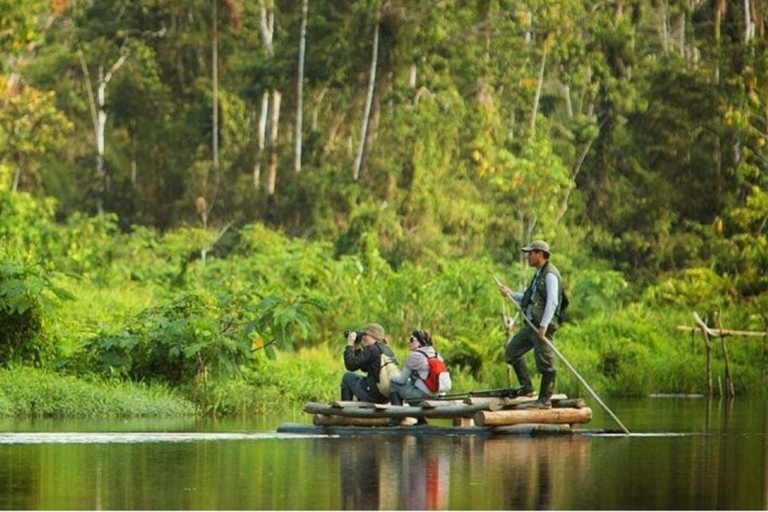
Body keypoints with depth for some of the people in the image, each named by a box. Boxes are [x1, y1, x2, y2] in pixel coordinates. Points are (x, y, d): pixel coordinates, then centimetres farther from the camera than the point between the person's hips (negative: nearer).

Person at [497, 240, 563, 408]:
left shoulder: (550, 274, -11)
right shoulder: (539, 274, 20)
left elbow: (552, 302, -19)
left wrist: (543, 326, -24)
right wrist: (511, 294, 20)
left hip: (543, 325, -11)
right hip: (531, 324, 11)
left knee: (545, 362, -6)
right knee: (512, 351, 12)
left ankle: (545, 399, -1)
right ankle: (527, 387, 17)